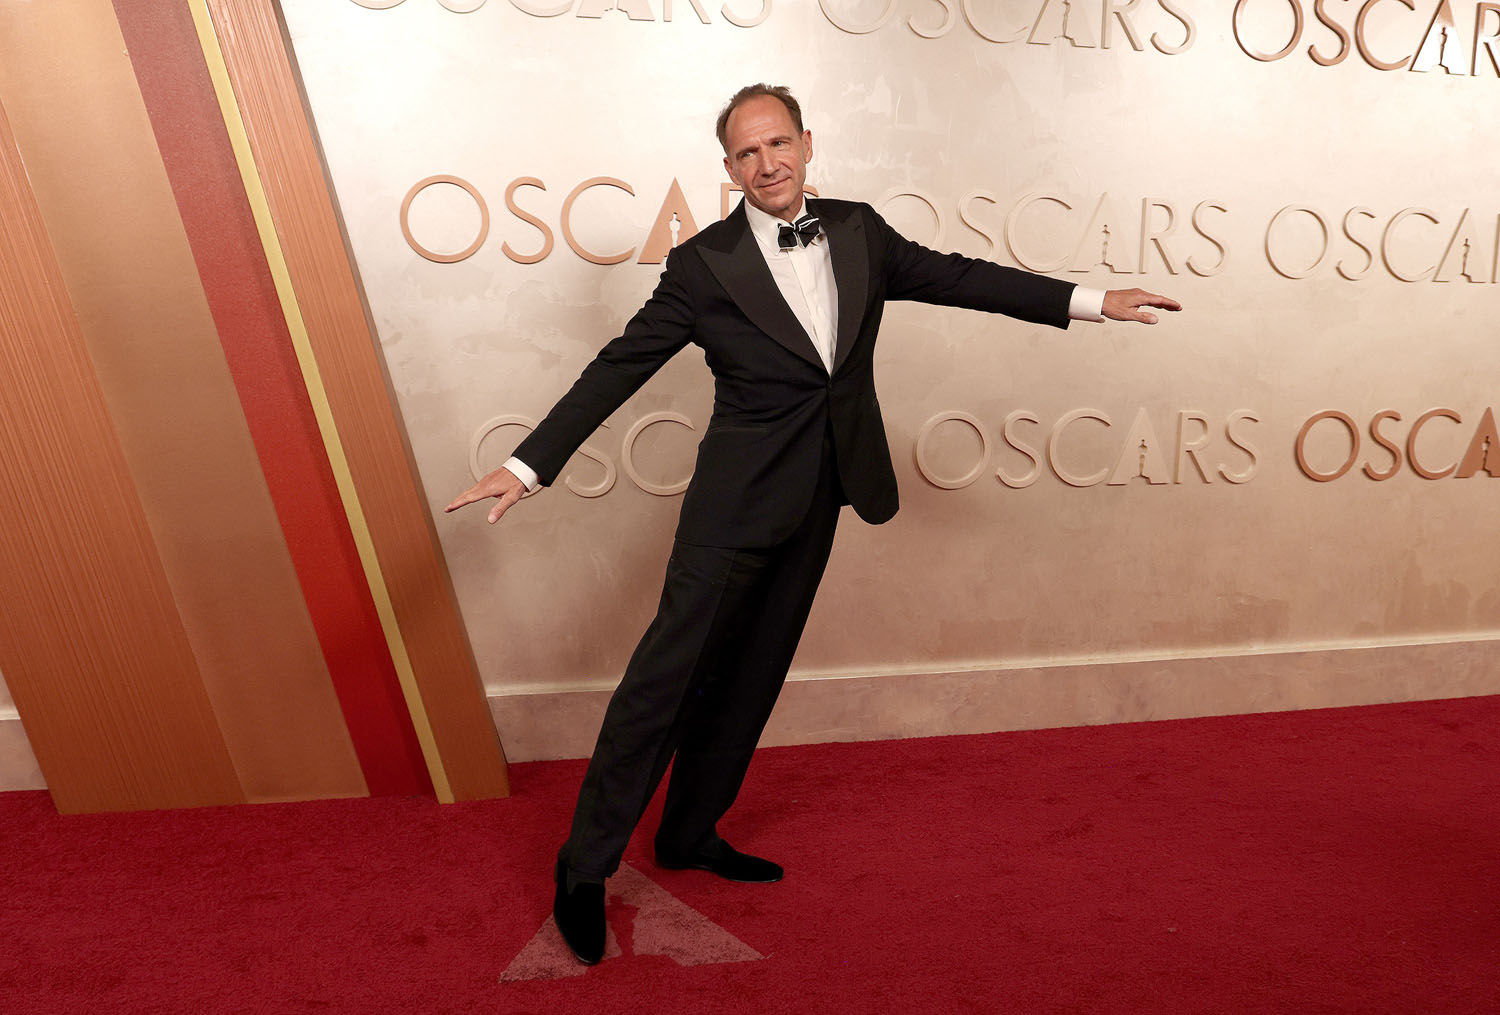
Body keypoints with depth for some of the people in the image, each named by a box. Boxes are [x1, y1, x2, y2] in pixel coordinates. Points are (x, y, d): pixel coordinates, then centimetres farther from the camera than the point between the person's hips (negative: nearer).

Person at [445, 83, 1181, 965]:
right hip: (737, 500, -5)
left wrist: (1087, 300, 12)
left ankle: (691, 835, 31)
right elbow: (620, 366, -8)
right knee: (670, 668, -4)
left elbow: (957, 277, 12)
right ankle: (586, 865, 11)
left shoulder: (859, 232, 8)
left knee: (751, 676, 13)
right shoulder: (706, 264, -6)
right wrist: (532, 463, -14)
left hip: (816, 501, 5)